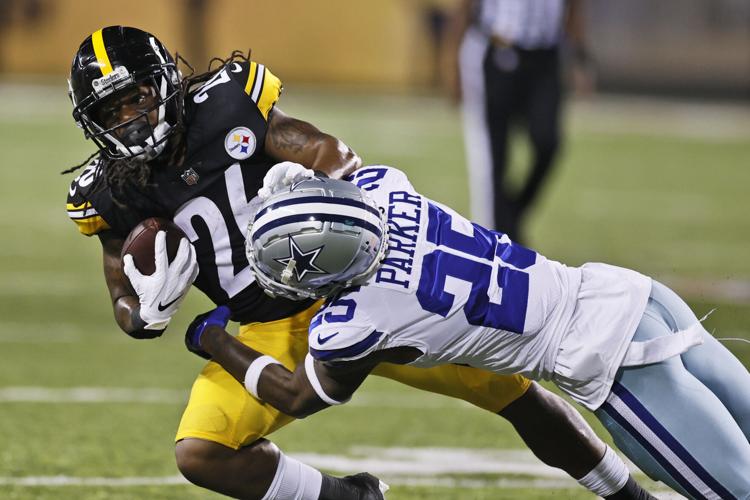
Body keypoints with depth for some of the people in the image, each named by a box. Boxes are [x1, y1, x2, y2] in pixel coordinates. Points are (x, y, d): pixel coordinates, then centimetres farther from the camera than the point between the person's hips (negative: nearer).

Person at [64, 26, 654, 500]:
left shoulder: (227, 106, -10)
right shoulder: (116, 197, -4)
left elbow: (339, 155, -10)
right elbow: (132, 317, 6)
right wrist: (151, 308, -19)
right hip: (275, 333, 2)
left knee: (509, 382, -1)